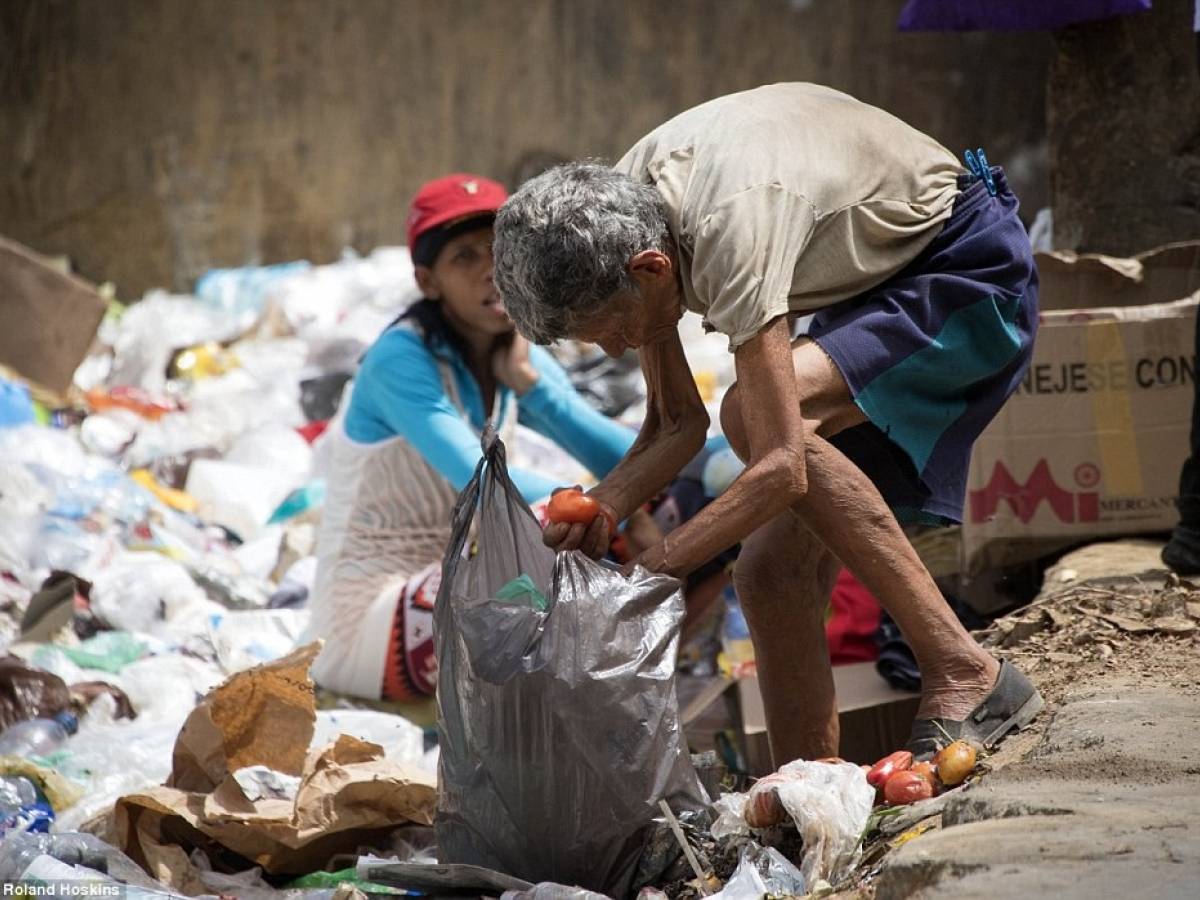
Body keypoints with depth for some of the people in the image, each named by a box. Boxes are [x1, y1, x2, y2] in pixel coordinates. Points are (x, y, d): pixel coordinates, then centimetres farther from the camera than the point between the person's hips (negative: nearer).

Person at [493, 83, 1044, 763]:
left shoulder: (731, 227, -35)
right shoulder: (615, 225, -9)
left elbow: (781, 469, -37)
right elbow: (679, 422, -1)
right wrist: (600, 512, -18)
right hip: (874, 286, 9)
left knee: (756, 417, -31)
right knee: (772, 572, -5)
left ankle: (965, 675, -26)